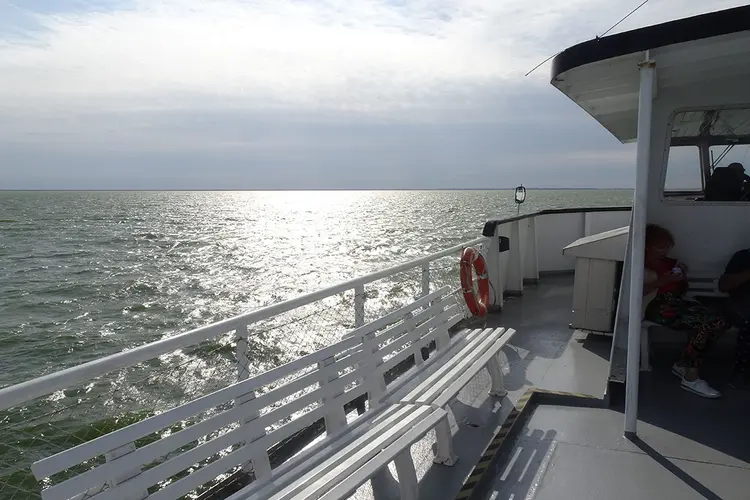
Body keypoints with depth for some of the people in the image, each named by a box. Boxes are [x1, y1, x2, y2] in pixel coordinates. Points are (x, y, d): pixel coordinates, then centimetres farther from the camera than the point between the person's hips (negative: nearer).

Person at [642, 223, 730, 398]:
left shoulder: (670, 263, 25)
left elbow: (681, 290, 29)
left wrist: (682, 277, 9)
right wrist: (662, 280, -16)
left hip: (677, 301, 9)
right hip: (657, 305, -8)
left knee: (720, 322, -14)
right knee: (703, 326, -28)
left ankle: (682, 364, -5)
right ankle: (690, 378, -19)